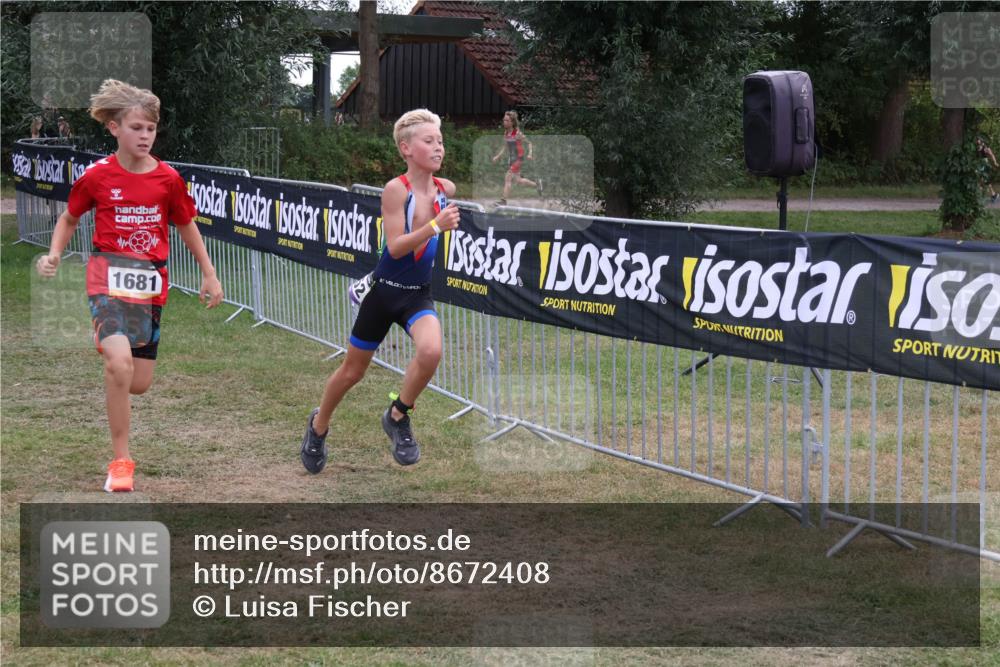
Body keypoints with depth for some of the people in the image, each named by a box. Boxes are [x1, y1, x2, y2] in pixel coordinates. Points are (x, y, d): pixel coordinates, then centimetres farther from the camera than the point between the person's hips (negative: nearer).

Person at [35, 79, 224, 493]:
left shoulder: (168, 179, 0)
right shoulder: (97, 176, -5)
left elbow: (186, 226, 15)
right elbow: (70, 218, 12)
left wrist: (209, 274, 15)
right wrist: (54, 255, -5)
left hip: (150, 283, 3)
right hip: (109, 278, -3)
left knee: (139, 384, 5)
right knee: (119, 364, -27)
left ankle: (109, 342, 43)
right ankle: (121, 460, -13)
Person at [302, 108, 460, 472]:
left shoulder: (446, 189, -4)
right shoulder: (396, 189, -19)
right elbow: (395, 247, -26)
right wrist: (435, 226, -35)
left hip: (418, 295, 3)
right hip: (384, 292, -3)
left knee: (430, 351, -29)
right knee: (352, 370, 12)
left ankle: (397, 417, -4)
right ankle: (319, 425, 41)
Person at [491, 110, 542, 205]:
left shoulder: (518, 133, -15)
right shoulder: (506, 133, 4)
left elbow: (529, 143, -9)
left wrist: (530, 154, -23)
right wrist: (498, 156, 7)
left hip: (518, 158, -7)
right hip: (510, 158, 7)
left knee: (508, 178, -12)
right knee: (518, 181, 15)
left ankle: (503, 200, -9)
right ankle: (536, 184, 36)